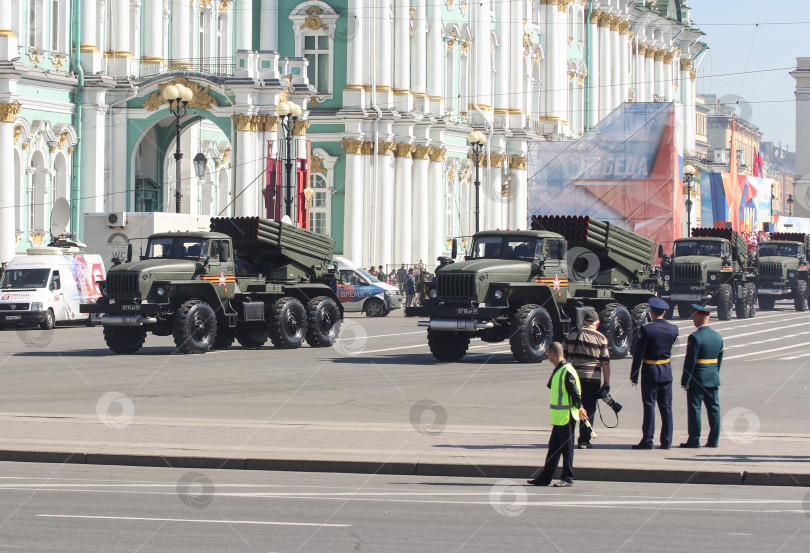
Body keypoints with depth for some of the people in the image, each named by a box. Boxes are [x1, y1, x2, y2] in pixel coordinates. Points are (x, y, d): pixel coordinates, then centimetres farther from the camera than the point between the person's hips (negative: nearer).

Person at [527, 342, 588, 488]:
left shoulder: (566, 371, -18)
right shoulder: (558, 370, 13)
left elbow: (574, 392, -17)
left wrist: (579, 408, -10)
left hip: (567, 416, -10)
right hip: (559, 417, 10)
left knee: (566, 447, -2)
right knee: (553, 447, 13)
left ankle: (568, 478, 5)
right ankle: (545, 478, 18)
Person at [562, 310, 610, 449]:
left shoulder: (572, 334, 7)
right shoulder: (600, 338, 0)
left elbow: (562, 354, 11)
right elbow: (605, 362, -2)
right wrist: (606, 383, 3)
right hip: (592, 378, -2)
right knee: (589, 410, 5)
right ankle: (584, 441, 4)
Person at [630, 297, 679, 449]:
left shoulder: (646, 329, -14)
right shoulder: (673, 329, -1)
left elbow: (638, 354, -13)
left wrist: (633, 375, -7)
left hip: (650, 370, -4)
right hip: (667, 371, 4)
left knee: (649, 406, -1)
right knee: (666, 407, 8)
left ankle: (647, 440, -1)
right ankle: (666, 440, 10)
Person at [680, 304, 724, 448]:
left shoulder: (695, 337, -15)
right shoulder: (718, 336, 7)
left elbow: (690, 361, -16)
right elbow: (720, 359, 13)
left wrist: (685, 381, -12)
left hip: (697, 379, -7)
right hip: (713, 379, 7)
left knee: (694, 409, 0)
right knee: (713, 408, 8)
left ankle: (694, 440, 1)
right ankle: (713, 440, 9)